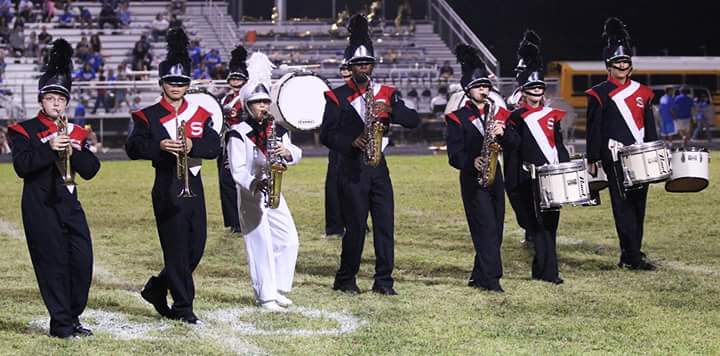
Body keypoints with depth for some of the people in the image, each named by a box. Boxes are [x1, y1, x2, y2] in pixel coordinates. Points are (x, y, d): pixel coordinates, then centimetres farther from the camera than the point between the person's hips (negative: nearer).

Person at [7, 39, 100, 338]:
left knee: (82, 262, 1)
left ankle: (73, 316, 15)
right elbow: (22, 165, -15)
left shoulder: (75, 132, 13)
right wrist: (49, 148, -26)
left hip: (69, 204, 5)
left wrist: (76, 150, -12)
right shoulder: (25, 131, -1)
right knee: (53, 263, -5)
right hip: (41, 206, -5)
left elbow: (90, 171, 6)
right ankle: (61, 323, 1)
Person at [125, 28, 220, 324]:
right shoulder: (148, 117, -1)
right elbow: (133, 147, -11)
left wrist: (192, 146, -22)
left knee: (196, 248, 7)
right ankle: (182, 306, 3)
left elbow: (214, 146, -2)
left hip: (194, 186, 5)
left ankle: (157, 289, 25)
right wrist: (160, 146, -28)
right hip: (167, 188, -5)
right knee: (177, 249, -4)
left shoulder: (200, 115, 11)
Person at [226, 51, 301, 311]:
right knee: (260, 243, -6)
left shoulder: (277, 130, 9)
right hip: (249, 194, -6)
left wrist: (287, 153, -23)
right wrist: (254, 184, -30)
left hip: (273, 192, 6)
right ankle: (265, 296, -2)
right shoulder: (238, 134, -8)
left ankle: (278, 289, 16)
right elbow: (237, 169, -14)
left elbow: (296, 154, 0)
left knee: (289, 240, 3)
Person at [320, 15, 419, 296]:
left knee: (385, 224, -1)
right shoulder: (337, 97, 1)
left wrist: (389, 110, -18)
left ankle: (383, 280, 6)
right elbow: (326, 135, -5)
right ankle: (345, 280, 8)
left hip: (378, 167, 3)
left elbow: (413, 121, -1)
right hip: (352, 168, -3)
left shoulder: (386, 93, 10)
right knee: (356, 227, -5)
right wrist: (352, 142, -21)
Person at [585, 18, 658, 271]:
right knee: (624, 206, -7)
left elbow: (649, 127, 17)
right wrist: (592, 161, -6)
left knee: (638, 205, 8)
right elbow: (593, 129, -2)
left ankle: (631, 253, 18)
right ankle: (633, 257, -8)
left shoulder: (642, 92, 14)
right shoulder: (599, 95, -1)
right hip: (616, 159, -6)